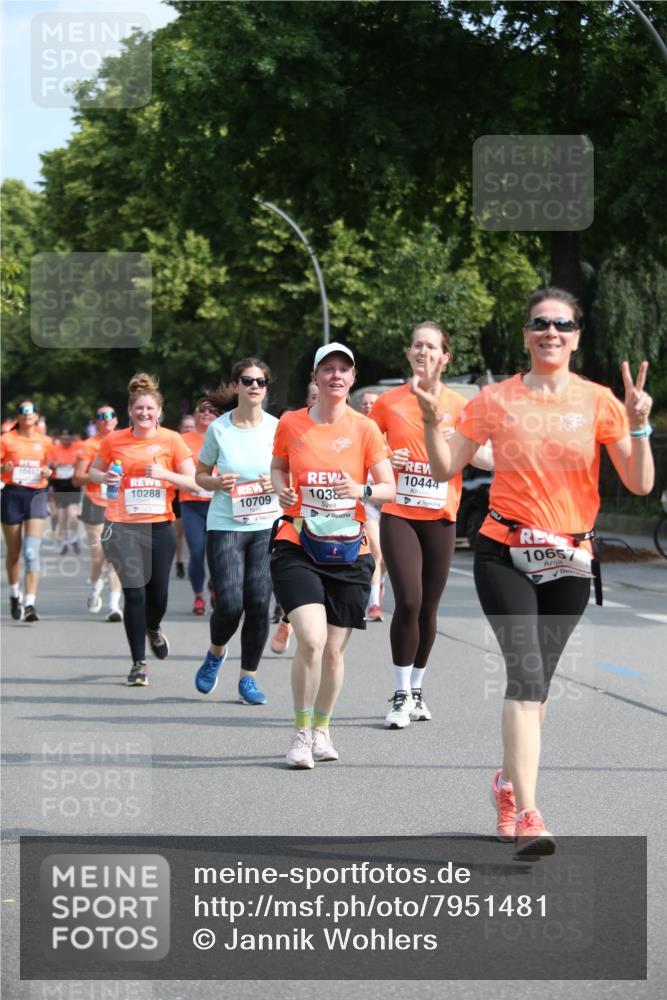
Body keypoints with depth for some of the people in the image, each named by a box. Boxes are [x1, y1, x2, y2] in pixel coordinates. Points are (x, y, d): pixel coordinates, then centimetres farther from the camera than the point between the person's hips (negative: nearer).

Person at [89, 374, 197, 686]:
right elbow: (94, 472, 16)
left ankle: (153, 629, 40)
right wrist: (105, 477, -7)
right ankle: (138, 663, 5)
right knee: (134, 593, -7)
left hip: (159, 524, 1)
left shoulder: (171, 440, 0)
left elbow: (193, 482, -1)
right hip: (123, 525, -1)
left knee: (158, 592, 3)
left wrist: (164, 473, -17)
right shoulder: (114, 440, 2)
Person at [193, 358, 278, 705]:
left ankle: (248, 678, 12)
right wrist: (217, 482, -12)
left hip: (267, 525, 1)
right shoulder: (219, 428, -1)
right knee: (230, 604, -10)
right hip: (225, 525, -1)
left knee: (258, 603, -4)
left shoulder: (276, 428, 1)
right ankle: (216, 652, 23)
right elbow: (200, 475, 9)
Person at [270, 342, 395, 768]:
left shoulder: (365, 429, 1)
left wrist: (362, 490, -19)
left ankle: (321, 730, 29)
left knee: (334, 650, 6)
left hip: (349, 553, 1)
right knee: (311, 640, -19)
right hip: (298, 548, -1)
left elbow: (389, 488, 3)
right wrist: (282, 490, -4)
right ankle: (300, 733, -2)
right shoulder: (290, 423, 2)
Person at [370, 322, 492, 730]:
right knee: (408, 600, -16)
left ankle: (417, 689, 23)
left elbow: (489, 460, 2)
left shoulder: (459, 405, 4)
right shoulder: (388, 402, 5)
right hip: (398, 514, -1)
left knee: (429, 608, 6)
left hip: (440, 517, 1)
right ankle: (401, 694, -6)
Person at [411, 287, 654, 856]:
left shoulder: (598, 401, 1)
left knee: (535, 682, 12)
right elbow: (445, 469, 3)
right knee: (527, 675, -17)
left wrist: (639, 426, -18)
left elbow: (640, 485, -3)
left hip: (570, 559, 2)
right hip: (505, 553, -2)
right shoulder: (497, 399, 2)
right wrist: (431, 415, -11)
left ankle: (510, 782, 37)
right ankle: (526, 816, -21)